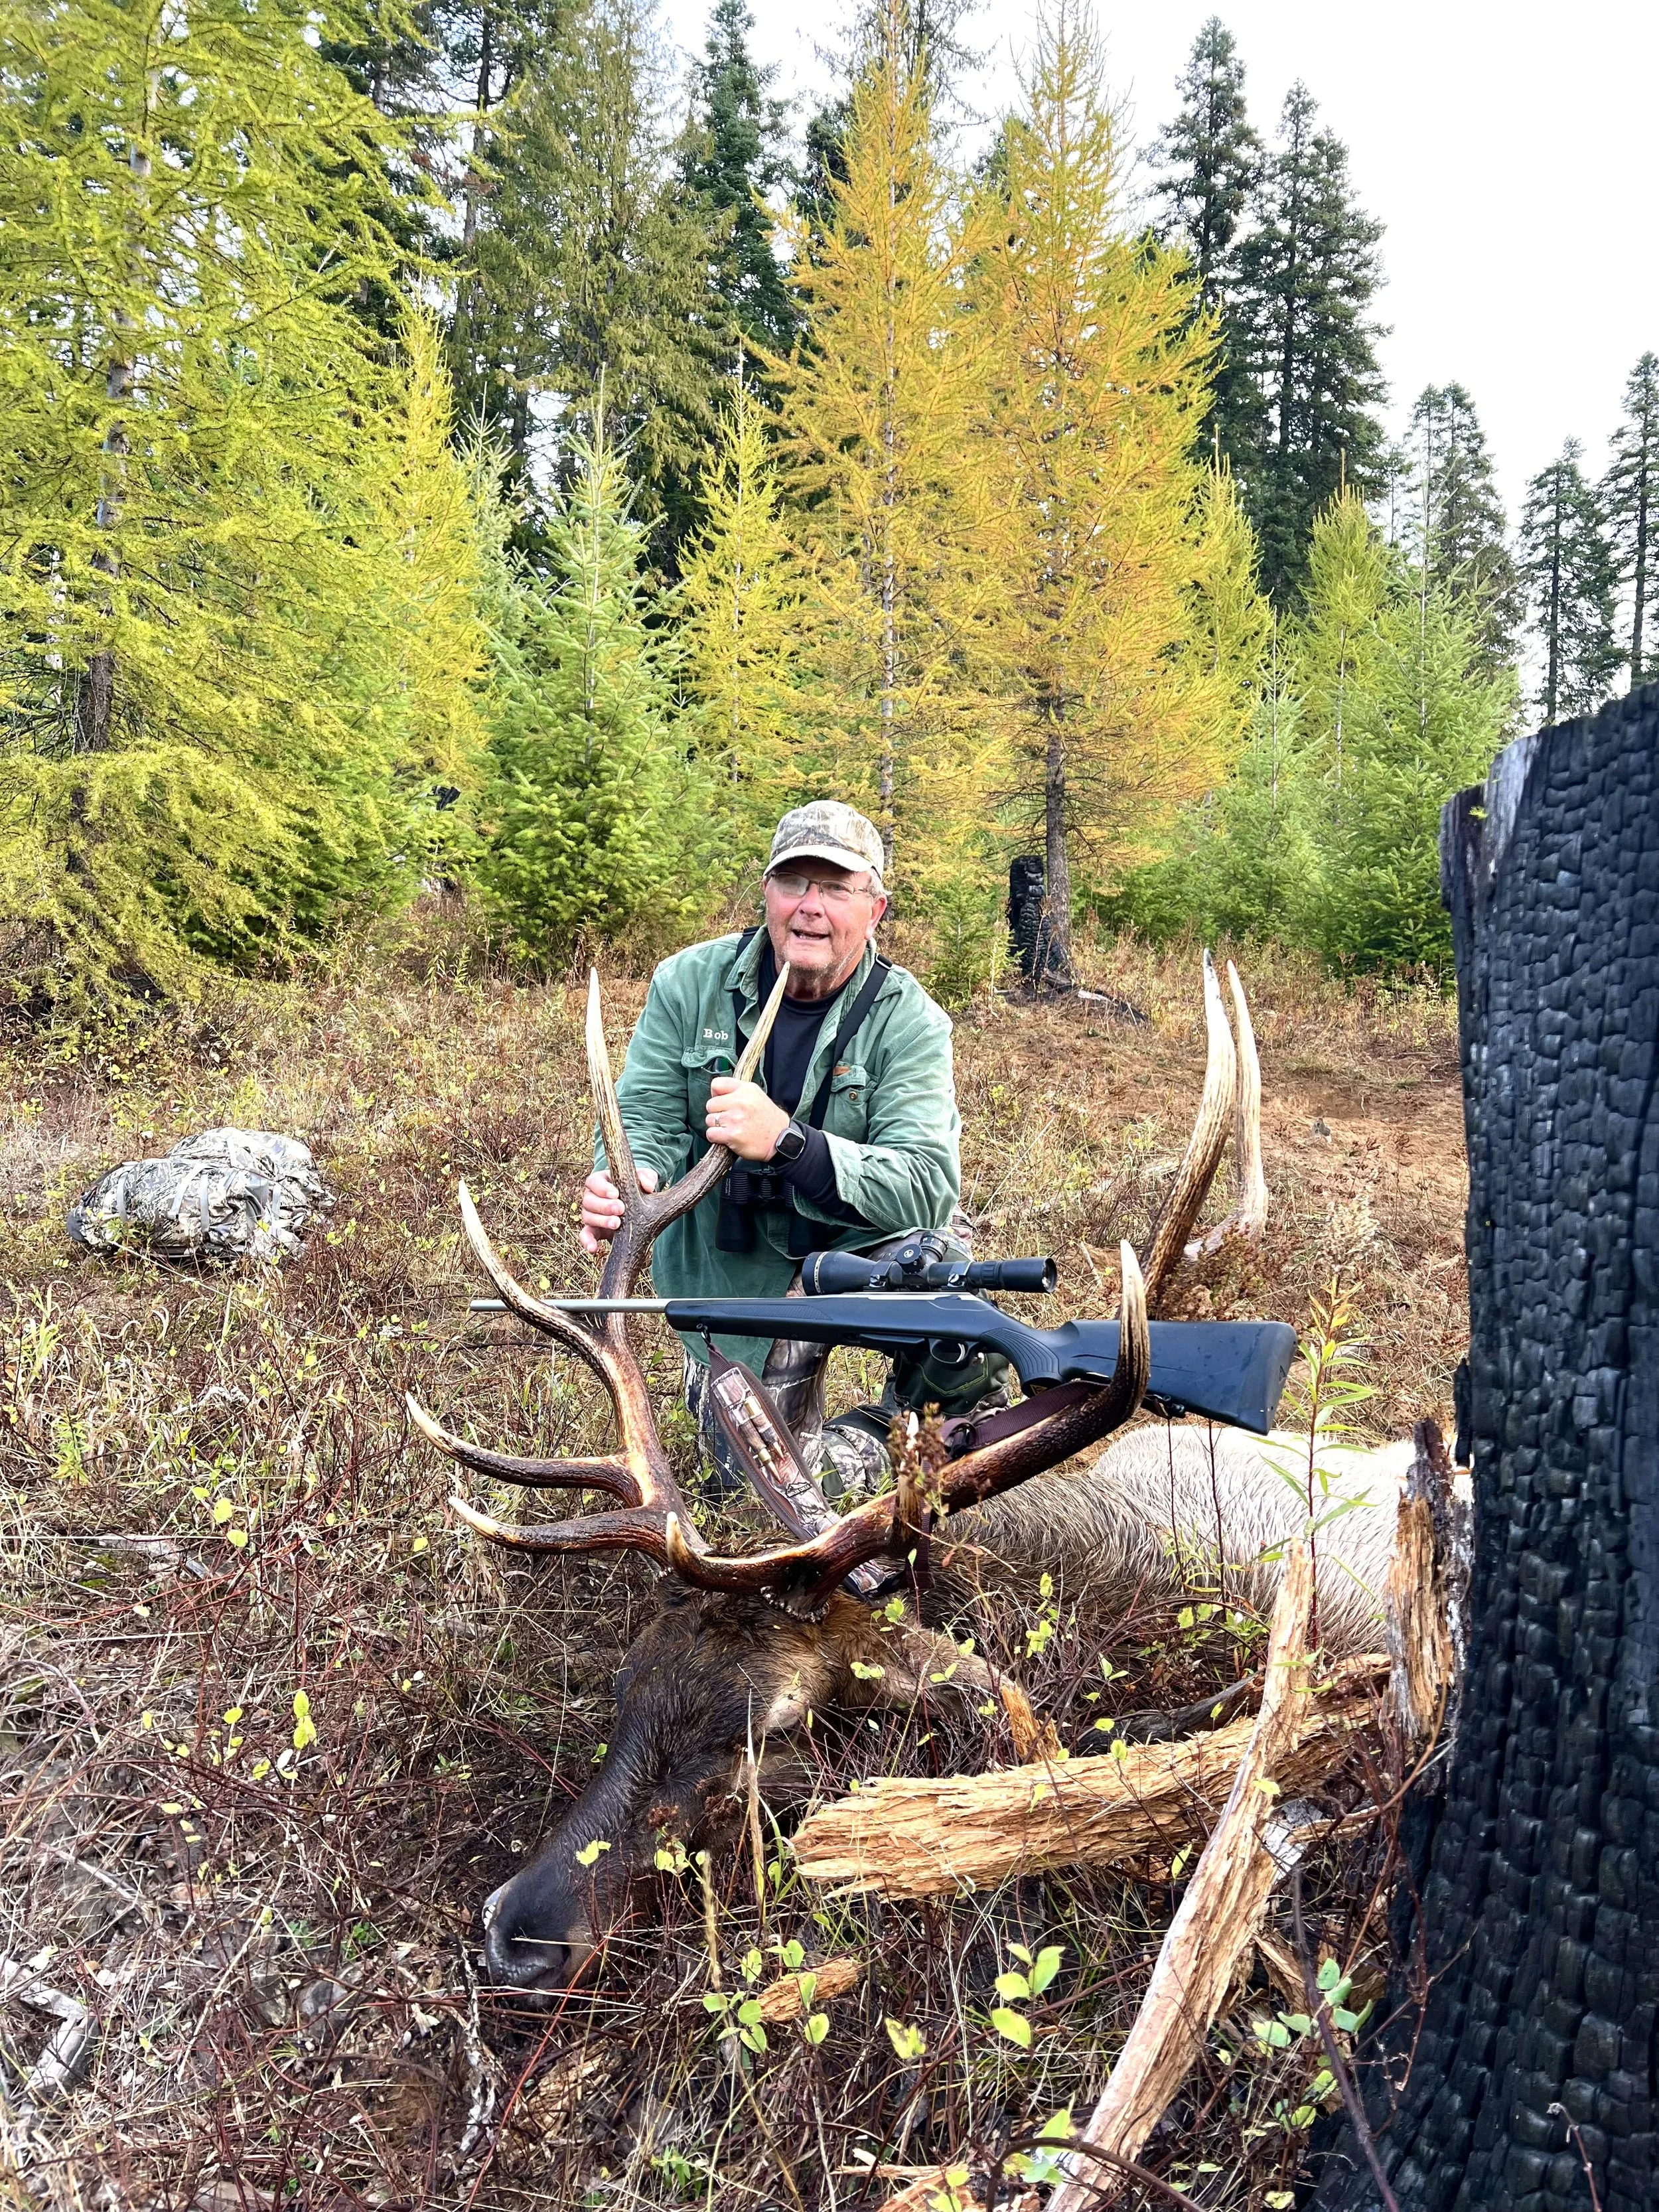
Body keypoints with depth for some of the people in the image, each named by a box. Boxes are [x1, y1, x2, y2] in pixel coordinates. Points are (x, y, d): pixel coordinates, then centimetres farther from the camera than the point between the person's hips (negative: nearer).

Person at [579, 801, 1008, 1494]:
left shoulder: (908, 1019, -17)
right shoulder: (689, 982, -9)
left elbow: (928, 1188, -27)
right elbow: (645, 1119, -9)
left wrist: (787, 1141, -42)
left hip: (861, 1245, -2)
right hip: (734, 1273, 2)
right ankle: (874, 1439, 30)